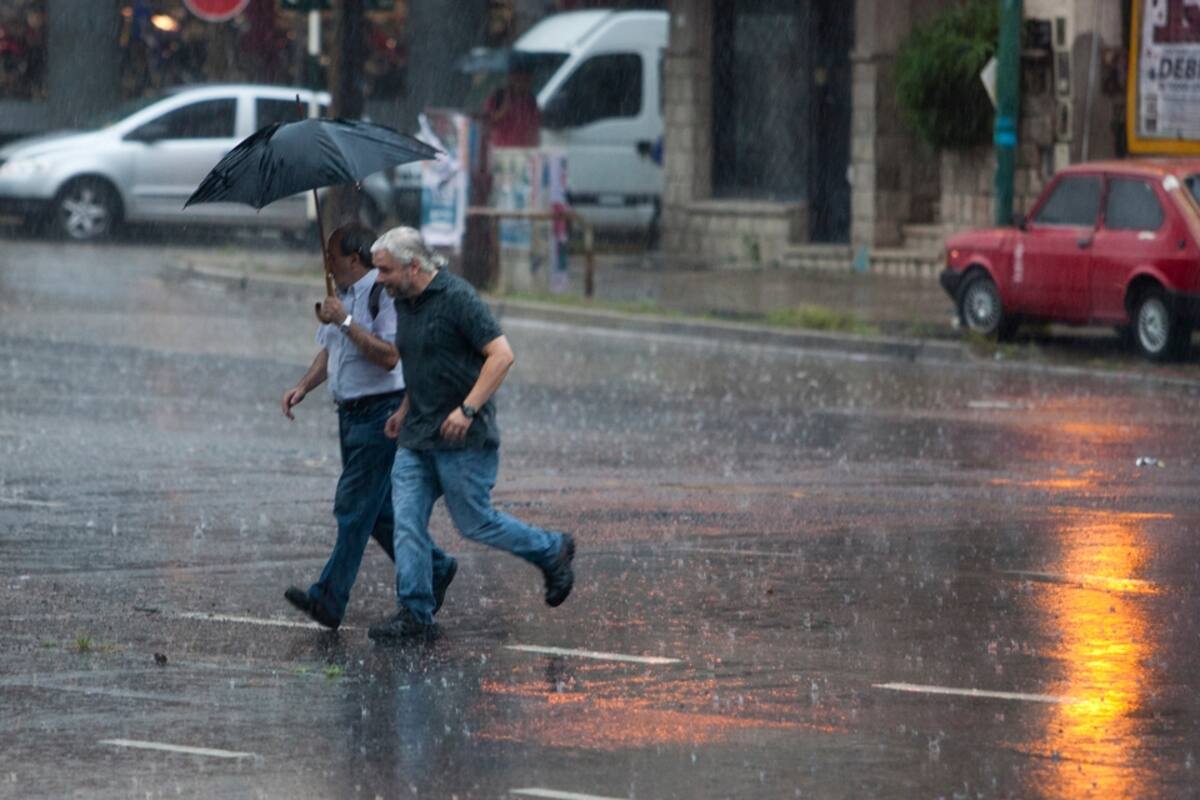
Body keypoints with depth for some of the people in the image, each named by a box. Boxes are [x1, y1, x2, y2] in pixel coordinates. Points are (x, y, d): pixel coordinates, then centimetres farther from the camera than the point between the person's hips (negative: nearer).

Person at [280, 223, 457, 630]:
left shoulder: (384, 295, -16)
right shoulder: (342, 296, 13)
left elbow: (389, 356, -25)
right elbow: (328, 352, 22)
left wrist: (345, 322, -25)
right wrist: (303, 386, 7)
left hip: (380, 412, -10)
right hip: (351, 413, 10)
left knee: (355, 508, -9)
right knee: (379, 508, 14)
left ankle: (330, 600, -11)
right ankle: (434, 570, 28)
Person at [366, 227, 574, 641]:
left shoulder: (456, 297, -16)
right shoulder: (403, 304, 11)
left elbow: (501, 355, -21)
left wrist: (468, 409, -25)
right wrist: (405, 408, 19)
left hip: (462, 437, -8)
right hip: (416, 436, 8)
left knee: (474, 522, 1)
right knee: (407, 522, -1)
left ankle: (552, 552, 22)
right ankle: (414, 613, 2)